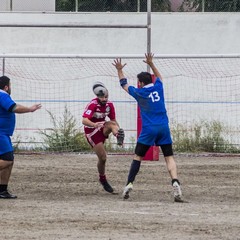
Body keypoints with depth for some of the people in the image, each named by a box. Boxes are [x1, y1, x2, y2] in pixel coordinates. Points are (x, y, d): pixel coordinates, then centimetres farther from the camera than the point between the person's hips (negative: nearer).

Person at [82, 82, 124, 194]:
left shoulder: (109, 104, -3)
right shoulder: (93, 105, -21)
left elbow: (114, 121, 10)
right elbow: (84, 120, -35)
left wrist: (118, 132, 0)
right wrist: (94, 124, -54)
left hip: (103, 129, 5)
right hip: (91, 132, -5)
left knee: (112, 124, -28)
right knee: (102, 157, -7)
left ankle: (119, 138, -58)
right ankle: (103, 179, 14)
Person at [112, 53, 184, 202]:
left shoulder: (139, 93, 1)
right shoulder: (158, 87, 7)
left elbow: (124, 84, 20)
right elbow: (159, 76, 32)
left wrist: (120, 70, 33)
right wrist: (151, 64, 40)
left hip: (149, 129, -2)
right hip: (164, 128, 2)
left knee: (138, 157, 9)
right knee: (169, 157, -2)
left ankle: (129, 184, 2)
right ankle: (175, 183, -22)